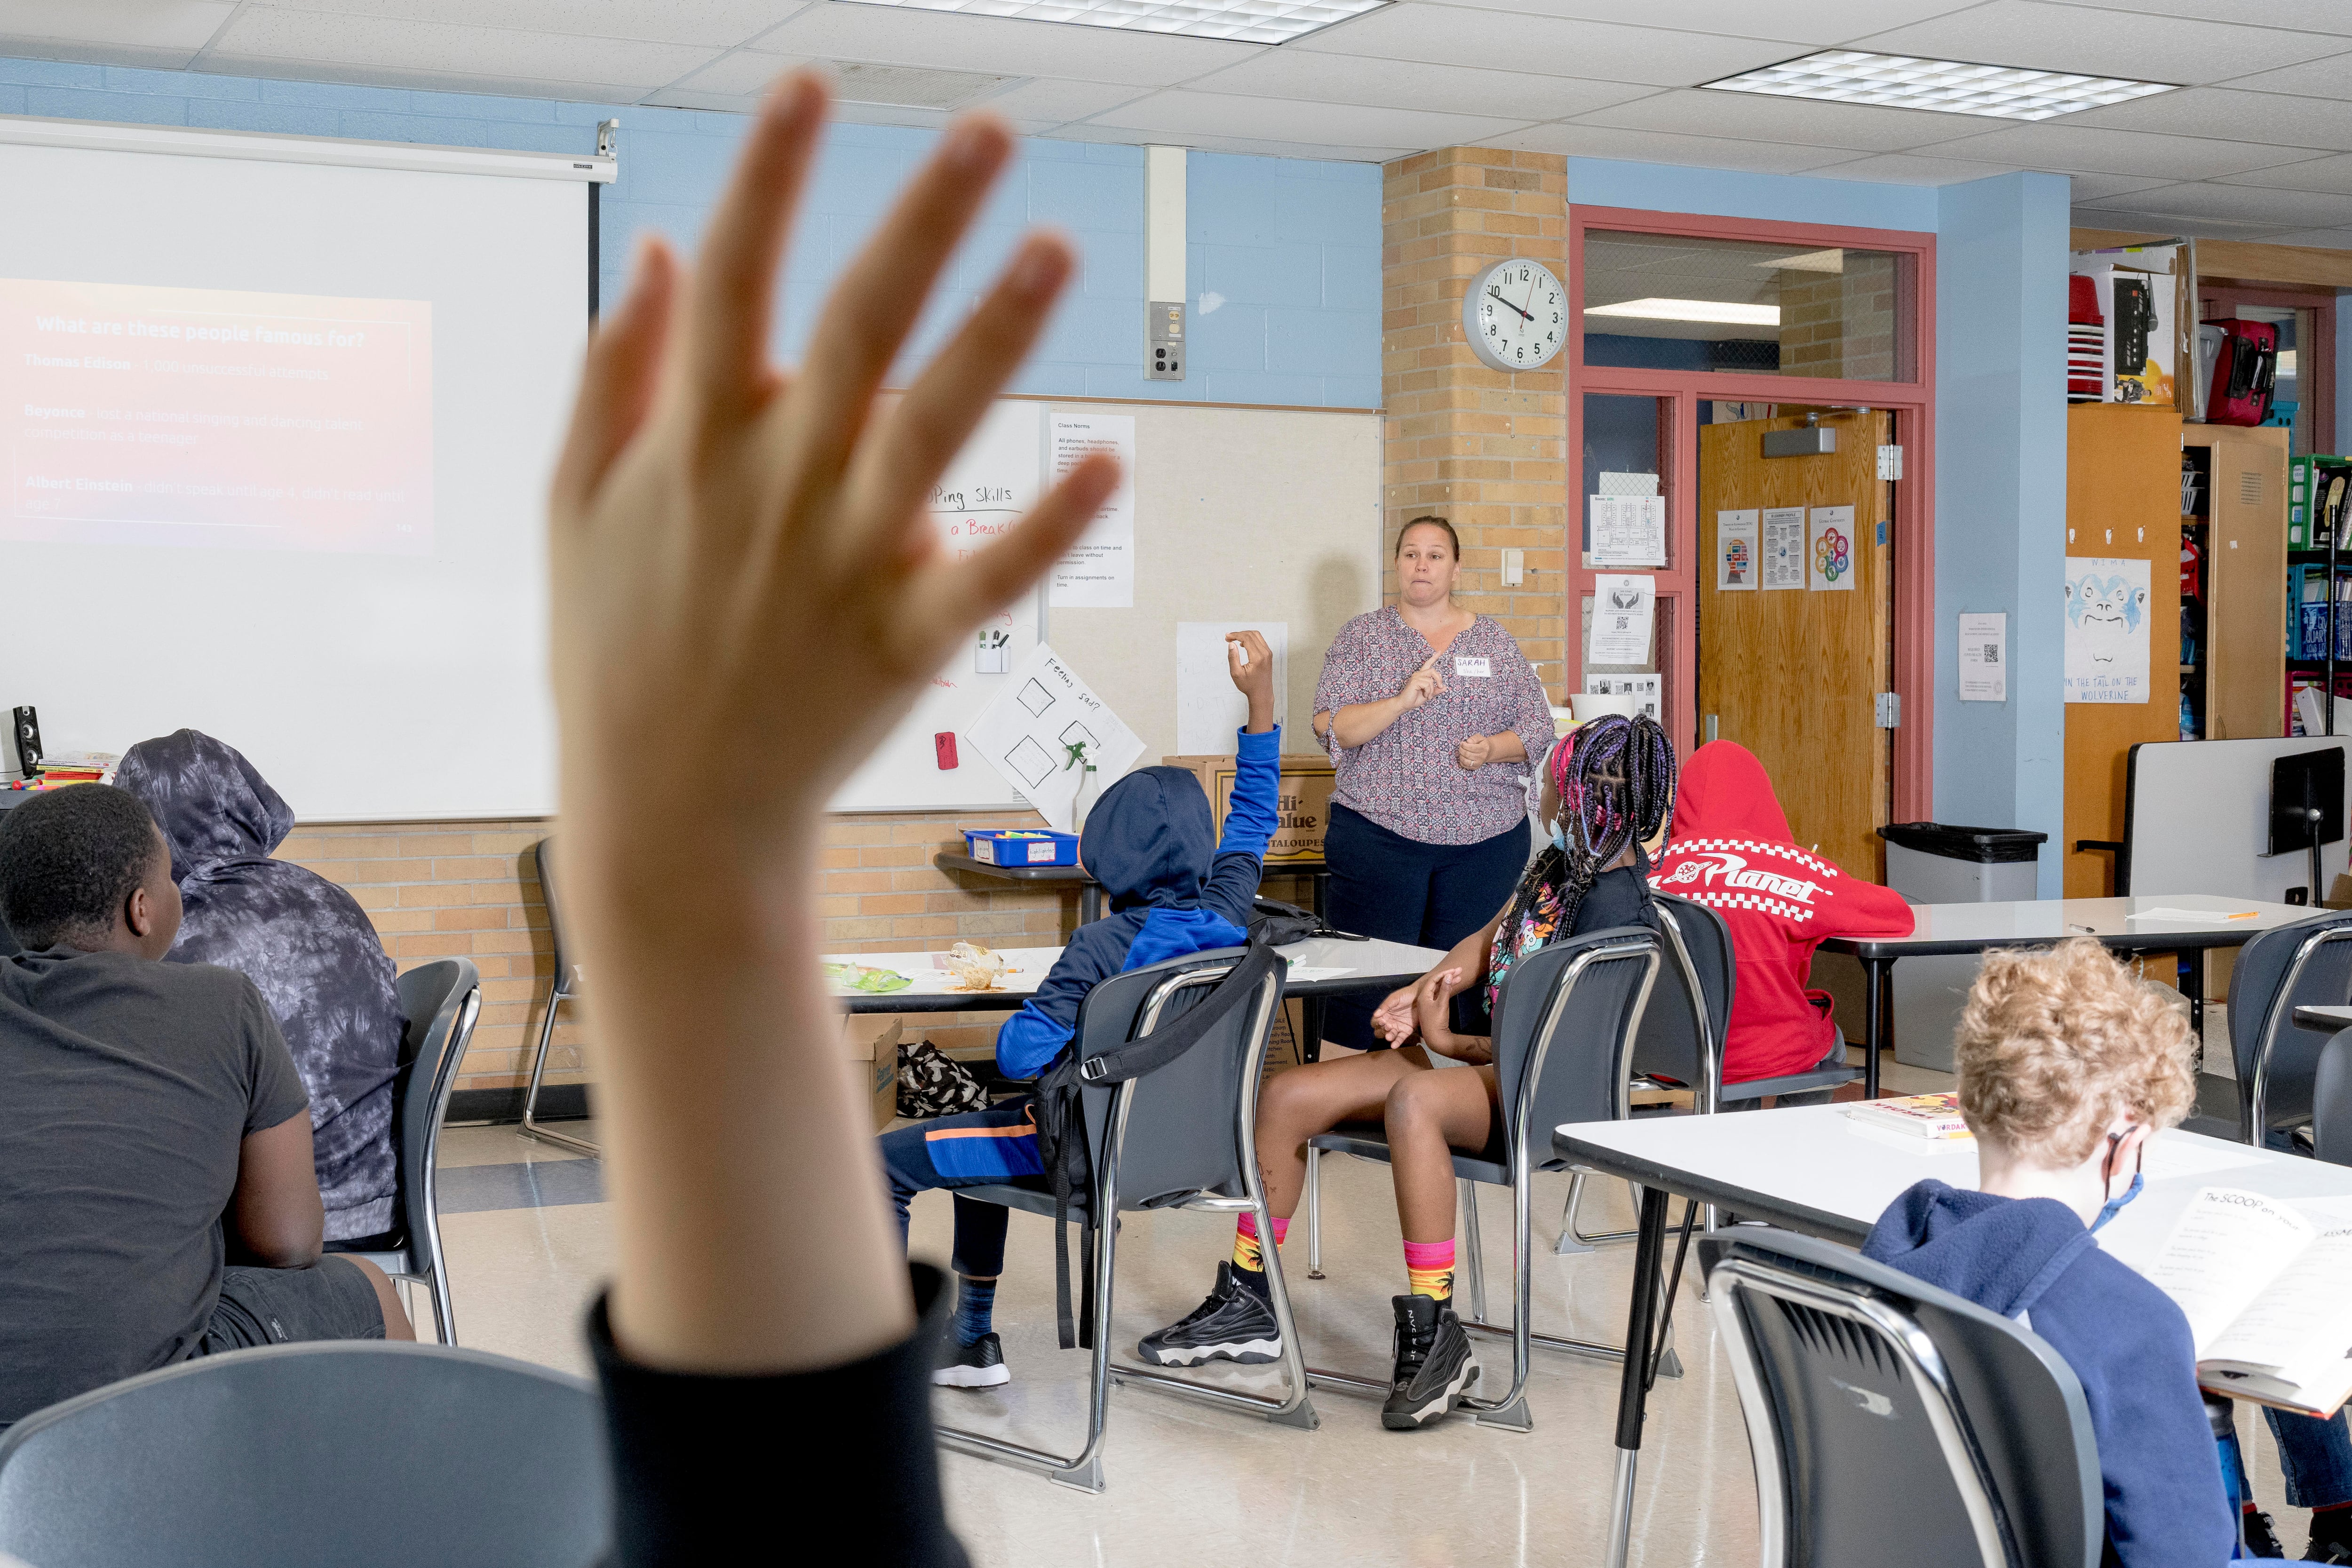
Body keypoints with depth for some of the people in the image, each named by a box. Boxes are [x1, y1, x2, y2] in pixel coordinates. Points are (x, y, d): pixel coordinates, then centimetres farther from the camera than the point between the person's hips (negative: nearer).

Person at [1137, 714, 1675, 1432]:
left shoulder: (1614, 901, -18)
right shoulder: (1562, 860, 10)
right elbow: (1490, 940, 23)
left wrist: (1450, 1042, -9)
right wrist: (1423, 990, 4)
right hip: (1494, 1058, 10)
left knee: (1413, 1098, -42)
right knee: (1287, 1096, 0)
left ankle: (1434, 1333, -36)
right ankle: (1249, 1304, 11)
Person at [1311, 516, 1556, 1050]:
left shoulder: (1494, 641, 12)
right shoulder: (1361, 637, 6)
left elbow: (1539, 728, 11)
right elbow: (1331, 727, -4)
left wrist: (1493, 749, -9)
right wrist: (1403, 700, -18)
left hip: (1485, 840, 2)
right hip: (1377, 835, -2)